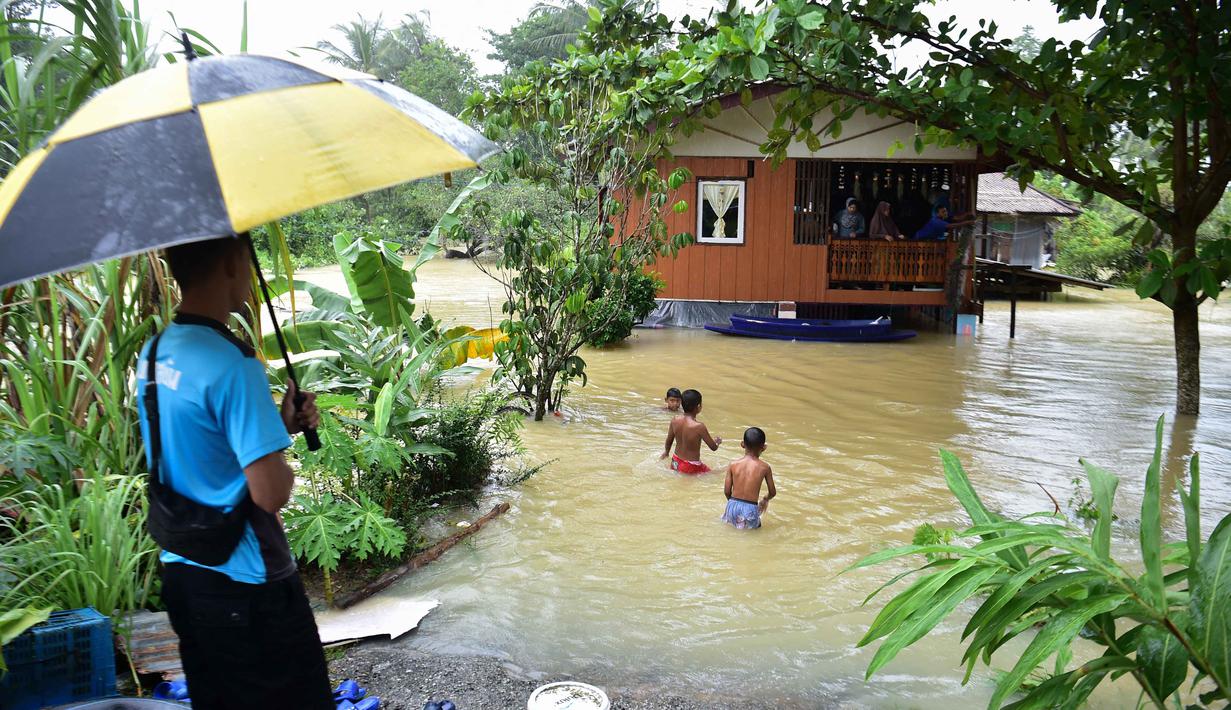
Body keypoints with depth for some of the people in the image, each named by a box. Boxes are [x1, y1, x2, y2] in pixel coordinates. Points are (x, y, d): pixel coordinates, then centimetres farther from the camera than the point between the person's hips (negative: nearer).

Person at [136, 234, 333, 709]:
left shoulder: (154, 353, 5)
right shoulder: (231, 363, -22)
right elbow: (270, 493, -25)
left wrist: (278, 424, 6)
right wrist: (282, 454, -5)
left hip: (181, 572, 9)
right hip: (245, 585, -9)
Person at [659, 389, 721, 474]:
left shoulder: (675, 420, -7)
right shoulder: (699, 427, -24)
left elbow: (669, 441, 9)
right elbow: (713, 447, -12)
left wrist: (666, 452, 30)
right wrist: (717, 441, 12)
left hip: (675, 463, 7)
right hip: (690, 467, -7)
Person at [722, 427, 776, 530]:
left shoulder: (733, 464, 0)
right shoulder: (765, 467, -3)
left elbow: (727, 491, 3)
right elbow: (772, 492, 8)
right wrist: (765, 499, 31)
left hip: (733, 507, 2)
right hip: (750, 510, -2)